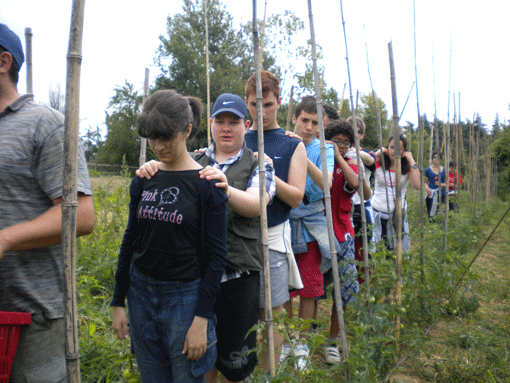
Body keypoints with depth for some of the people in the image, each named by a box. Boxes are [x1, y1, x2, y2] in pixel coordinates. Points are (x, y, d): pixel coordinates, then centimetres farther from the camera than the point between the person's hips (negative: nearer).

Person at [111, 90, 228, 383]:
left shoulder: (206, 184, -12)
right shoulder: (143, 181, 3)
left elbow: (217, 255, -11)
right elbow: (130, 242, 10)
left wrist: (202, 318, -14)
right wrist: (118, 303, 9)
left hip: (185, 296, -5)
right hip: (141, 293, 5)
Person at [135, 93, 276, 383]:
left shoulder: (258, 164, 0)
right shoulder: (195, 161, 10)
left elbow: (256, 205, -17)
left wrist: (226, 189, -38)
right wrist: (150, 172, -21)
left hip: (239, 274, -3)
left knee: (235, 353, 10)